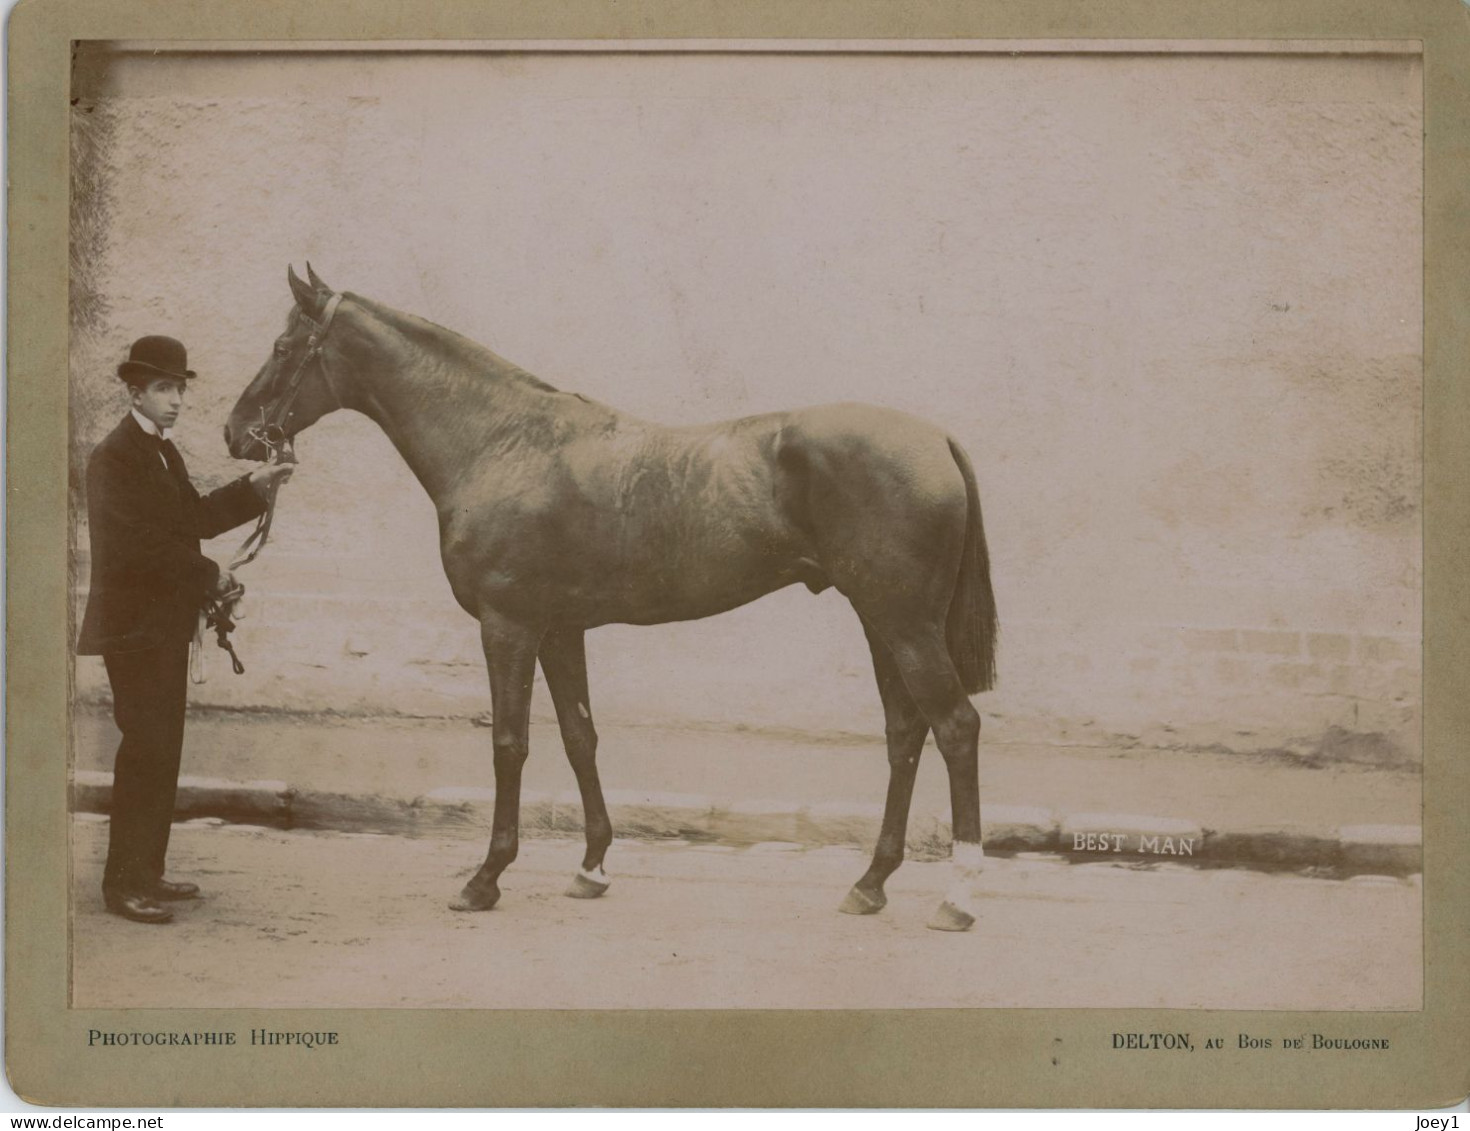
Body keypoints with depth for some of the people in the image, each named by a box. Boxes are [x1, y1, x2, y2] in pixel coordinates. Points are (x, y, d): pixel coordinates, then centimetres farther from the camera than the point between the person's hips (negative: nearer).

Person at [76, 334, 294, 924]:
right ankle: (122, 883, -1)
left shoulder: (163, 451, 15)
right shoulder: (114, 456, -13)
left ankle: (147, 872, 20)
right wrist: (209, 577, -13)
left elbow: (195, 517, 14)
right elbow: (138, 545, -20)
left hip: (168, 625, 9)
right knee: (144, 750, -8)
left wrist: (252, 487, 4)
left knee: (162, 751, 12)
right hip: (134, 626, -9)